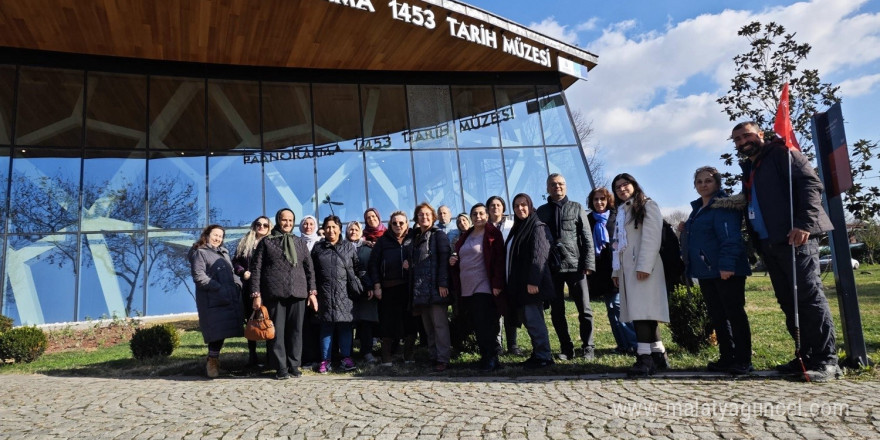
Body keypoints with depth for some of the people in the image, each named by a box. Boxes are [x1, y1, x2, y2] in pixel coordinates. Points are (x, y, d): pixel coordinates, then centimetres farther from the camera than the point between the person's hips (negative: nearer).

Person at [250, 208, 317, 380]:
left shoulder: (300, 242, 16)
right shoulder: (266, 242, 8)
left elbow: (309, 268, 14)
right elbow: (256, 269, 3)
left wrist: (312, 291, 6)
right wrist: (256, 294, -5)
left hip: (298, 294, 2)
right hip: (274, 294, -2)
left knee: (296, 331, 3)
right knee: (277, 331, -1)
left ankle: (294, 365, 12)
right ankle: (281, 368, 7)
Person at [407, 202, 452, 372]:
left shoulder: (439, 235, -2)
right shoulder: (415, 237, 18)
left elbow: (444, 260, -10)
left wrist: (443, 283, -18)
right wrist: (408, 264, 3)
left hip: (435, 287, -7)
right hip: (420, 288, 7)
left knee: (439, 323, -5)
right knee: (427, 325, 10)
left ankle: (443, 359, -1)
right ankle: (433, 356, 17)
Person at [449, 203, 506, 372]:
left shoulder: (492, 234, -4)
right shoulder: (465, 236, 17)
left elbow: (499, 260, -11)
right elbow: (460, 258, 27)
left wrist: (497, 284, -18)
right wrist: (453, 260, 4)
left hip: (484, 288, -7)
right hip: (467, 288, 7)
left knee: (485, 325, -7)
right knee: (477, 326, 9)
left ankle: (491, 358, 2)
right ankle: (485, 356, 19)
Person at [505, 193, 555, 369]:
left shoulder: (538, 227, -7)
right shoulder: (517, 229, 18)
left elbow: (538, 256, -17)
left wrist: (533, 281, -24)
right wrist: (512, 284, 17)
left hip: (531, 284, -9)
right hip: (518, 285, 9)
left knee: (533, 320, -7)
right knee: (528, 320, 11)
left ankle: (543, 357, 1)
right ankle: (538, 354, 19)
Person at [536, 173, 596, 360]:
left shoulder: (576, 208, 7)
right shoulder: (541, 211, 10)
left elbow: (587, 237, 3)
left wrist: (588, 263, -7)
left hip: (575, 265, -1)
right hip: (551, 267, 2)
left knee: (584, 309, 2)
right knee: (557, 312, 7)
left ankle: (588, 347, 15)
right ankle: (566, 348, 18)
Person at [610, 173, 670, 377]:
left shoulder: (647, 206, 0)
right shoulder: (621, 212, 23)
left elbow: (651, 238, -11)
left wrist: (644, 266, -20)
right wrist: (616, 270, 12)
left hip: (643, 268, -7)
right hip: (626, 268, 8)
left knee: (643, 310, -15)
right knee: (638, 311, 5)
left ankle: (645, 358, -18)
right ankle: (658, 354, 12)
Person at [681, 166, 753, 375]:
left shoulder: (723, 206, -10)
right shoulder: (698, 209, 17)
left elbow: (730, 238, -20)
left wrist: (727, 264, -27)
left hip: (725, 272, -9)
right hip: (706, 272, 9)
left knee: (734, 313, -2)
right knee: (717, 316, 12)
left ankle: (743, 360, 5)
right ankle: (727, 357, 19)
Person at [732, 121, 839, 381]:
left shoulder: (780, 153, 1)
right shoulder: (749, 169, 22)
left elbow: (811, 183, -11)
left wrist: (805, 223, -21)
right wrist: (757, 243, 12)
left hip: (794, 238, -8)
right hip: (768, 243, 8)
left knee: (809, 296, -9)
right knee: (788, 301, 8)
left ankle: (826, 360, -5)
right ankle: (807, 357, 15)